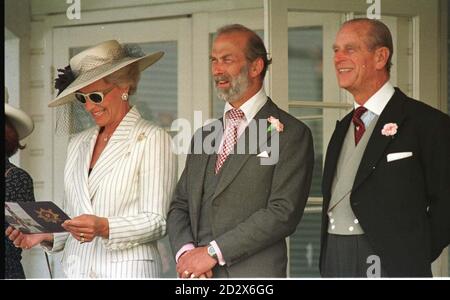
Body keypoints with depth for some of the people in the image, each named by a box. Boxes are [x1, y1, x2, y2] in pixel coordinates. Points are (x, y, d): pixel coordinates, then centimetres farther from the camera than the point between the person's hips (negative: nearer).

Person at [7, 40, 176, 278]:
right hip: (75, 270, 5)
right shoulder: (78, 144, 18)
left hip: (127, 271, -5)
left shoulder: (151, 139, -1)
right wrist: (46, 234, 1)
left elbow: (156, 221, -6)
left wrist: (104, 227, -19)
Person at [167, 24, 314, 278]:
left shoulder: (291, 134, -3)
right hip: (196, 277, 5)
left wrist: (213, 252, -14)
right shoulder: (203, 137, 17)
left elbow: (284, 213, -12)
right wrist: (185, 252, -5)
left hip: (253, 273, -5)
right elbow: (179, 206, 15)